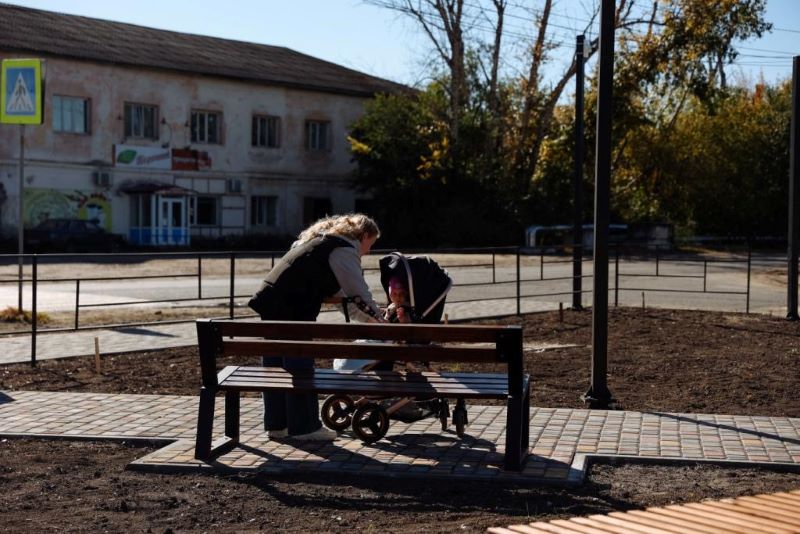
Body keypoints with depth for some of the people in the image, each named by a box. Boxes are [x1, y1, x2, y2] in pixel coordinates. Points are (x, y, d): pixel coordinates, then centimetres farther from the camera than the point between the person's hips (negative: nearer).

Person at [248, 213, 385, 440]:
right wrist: (380, 320, 3)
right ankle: (304, 427, 5)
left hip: (271, 302, 10)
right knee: (300, 367, -1)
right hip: (291, 311, -10)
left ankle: (276, 424, 20)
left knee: (275, 366, 13)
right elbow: (359, 294, -8)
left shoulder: (322, 239, 26)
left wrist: (367, 317, 30)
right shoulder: (345, 250, -5)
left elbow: (337, 289, 31)